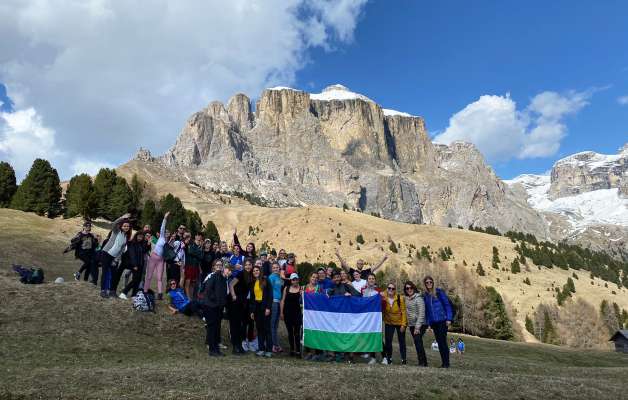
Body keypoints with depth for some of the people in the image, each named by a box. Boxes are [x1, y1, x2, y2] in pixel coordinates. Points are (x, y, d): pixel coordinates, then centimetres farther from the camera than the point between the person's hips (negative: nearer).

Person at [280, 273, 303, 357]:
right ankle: (292, 349, 20)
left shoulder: (301, 289, 1)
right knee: (290, 332, 10)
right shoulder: (286, 288, 6)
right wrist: (281, 312, 4)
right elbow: (283, 300, 7)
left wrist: (302, 295, -21)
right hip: (288, 313, 3)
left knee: (297, 333, -5)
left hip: (297, 313, -3)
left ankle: (298, 351, -2)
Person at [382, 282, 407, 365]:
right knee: (388, 340, 0)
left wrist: (403, 324, -14)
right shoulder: (383, 298, -10)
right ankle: (389, 358, 16)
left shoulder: (400, 298, -17)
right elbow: (382, 311, 2)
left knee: (401, 341, 8)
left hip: (400, 323, -2)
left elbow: (403, 312, -14)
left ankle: (403, 359, 18)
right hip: (389, 323, 2)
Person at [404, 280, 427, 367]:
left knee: (418, 341, -18)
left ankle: (422, 362, -12)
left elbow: (421, 314, -17)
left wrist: (417, 327, -20)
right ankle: (423, 362, 16)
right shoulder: (407, 299, 10)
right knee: (417, 343, 8)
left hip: (420, 325, -7)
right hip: (411, 325, 7)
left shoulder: (418, 298, -12)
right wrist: (408, 324, 9)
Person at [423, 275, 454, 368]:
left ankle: (446, 363, 2)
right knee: (439, 342, 8)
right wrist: (428, 323, 10)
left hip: (442, 321, -5)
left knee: (442, 341, -6)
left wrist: (449, 318, -10)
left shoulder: (439, 292, -3)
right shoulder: (425, 295, 11)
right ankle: (443, 363, 14)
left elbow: (447, 304, -4)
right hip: (433, 322, 5)